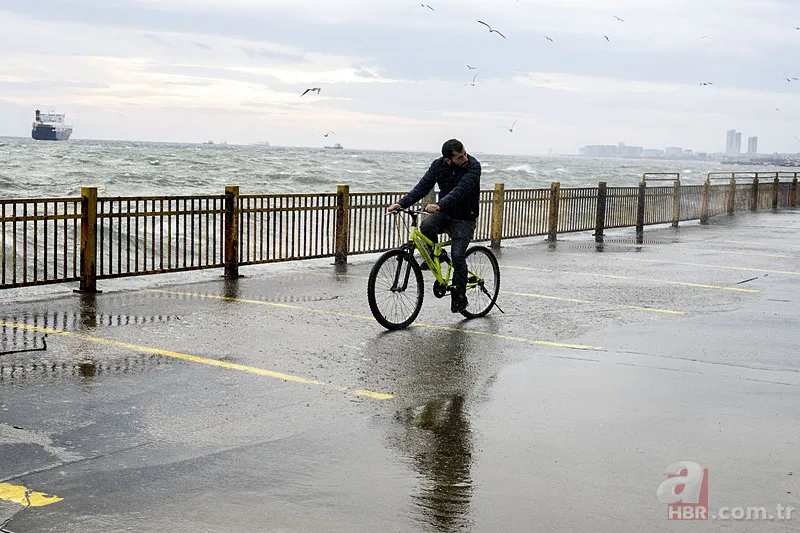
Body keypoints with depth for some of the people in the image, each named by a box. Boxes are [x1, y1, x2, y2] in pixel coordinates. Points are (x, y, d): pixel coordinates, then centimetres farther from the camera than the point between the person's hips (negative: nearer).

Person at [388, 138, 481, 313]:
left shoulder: (473, 166, -22)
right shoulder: (438, 165, -8)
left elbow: (460, 191, -36)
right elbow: (423, 186, -10)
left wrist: (439, 206, -51)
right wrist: (402, 203, -25)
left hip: (464, 218, -4)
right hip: (444, 213, 4)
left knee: (457, 256, -18)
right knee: (426, 226, -28)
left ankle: (459, 298, -1)